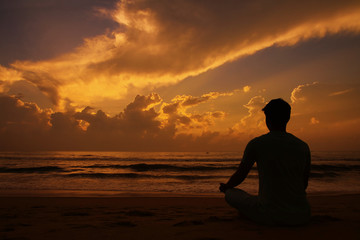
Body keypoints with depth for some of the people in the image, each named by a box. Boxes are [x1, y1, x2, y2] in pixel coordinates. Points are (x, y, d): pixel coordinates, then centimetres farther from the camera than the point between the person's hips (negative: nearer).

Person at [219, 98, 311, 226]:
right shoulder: (303, 146, 2)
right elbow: (304, 184, 15)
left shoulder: (256, 144, -8)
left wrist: (226, 186, 27)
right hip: (301, 217, 4)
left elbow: (240, 175, 4)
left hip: (270, 217, -4)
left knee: (230, 194, 14)